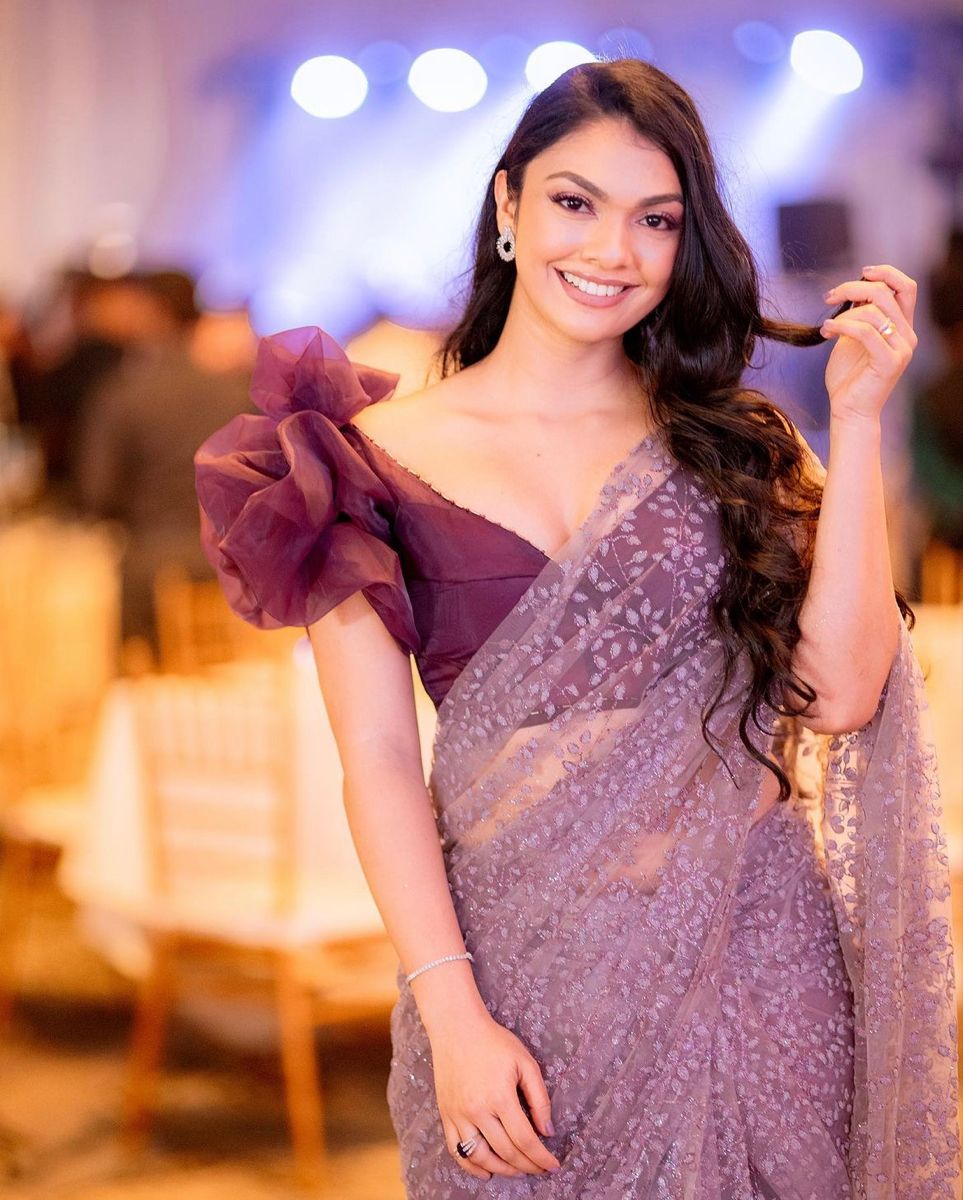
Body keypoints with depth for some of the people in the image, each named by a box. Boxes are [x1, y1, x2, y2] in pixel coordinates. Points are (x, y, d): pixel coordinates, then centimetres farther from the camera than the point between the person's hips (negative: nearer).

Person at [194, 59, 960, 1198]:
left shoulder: (733, 441, 5)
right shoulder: (381, 458, -1)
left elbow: (838, 692, -8)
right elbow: (378, 760, -5)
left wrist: (856, 419, -9)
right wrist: (452, 1016, -12)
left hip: (753, 956, 2)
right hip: (524, 961, -1)